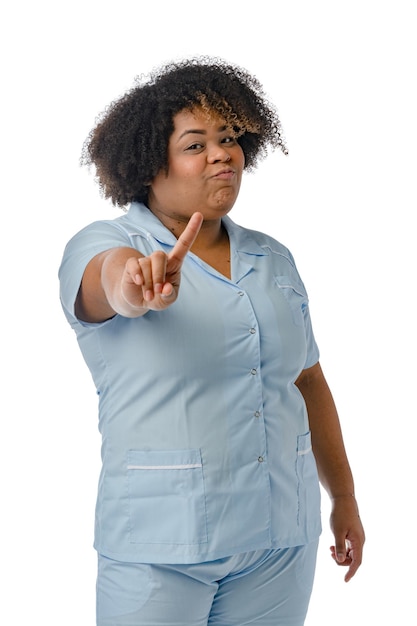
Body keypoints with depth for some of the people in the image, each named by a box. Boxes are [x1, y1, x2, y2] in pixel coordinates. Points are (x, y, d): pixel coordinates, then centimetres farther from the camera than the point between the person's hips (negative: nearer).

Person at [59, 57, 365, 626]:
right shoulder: (101, 246, -4)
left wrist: (344, 499, 18)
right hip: (160, 542, -4)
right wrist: (140, 282, -52)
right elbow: (112, 281, -29)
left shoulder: (274, 259, 11)